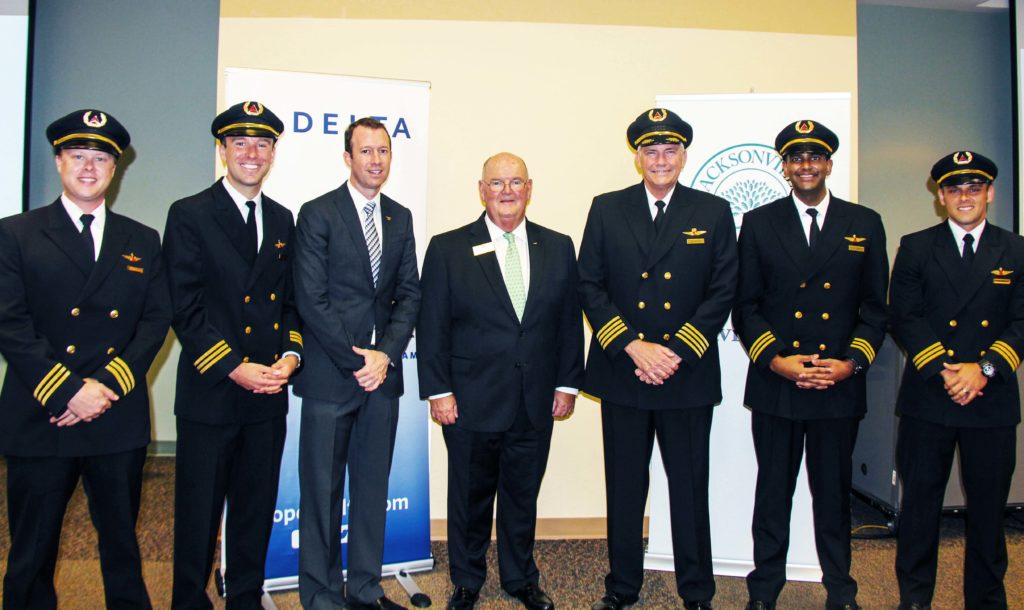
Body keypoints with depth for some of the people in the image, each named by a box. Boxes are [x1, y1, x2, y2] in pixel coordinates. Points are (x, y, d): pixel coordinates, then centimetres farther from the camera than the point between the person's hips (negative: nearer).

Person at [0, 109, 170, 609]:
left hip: (120, 422, 2)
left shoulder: (143, 242, 10)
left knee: (122, 545, 14)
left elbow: (156, 321, 2)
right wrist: (68, 392, -15)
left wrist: (108, 385, -10)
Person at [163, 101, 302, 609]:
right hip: (209, 394, -4)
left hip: (269, 396, 5)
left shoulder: (283, 220, 11)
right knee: (198, 514, 8)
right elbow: (185, 309, -10)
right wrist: (234, 369, -16)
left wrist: (290, 355, -3)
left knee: (257, 511, 15)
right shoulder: (189, 215, -4)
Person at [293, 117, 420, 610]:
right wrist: (356, 361, -11)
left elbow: (409, 293, 8)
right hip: (329, 375, -4)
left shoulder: (400, 218, 12)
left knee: (373, 487, 12)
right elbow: (311, 300, -9)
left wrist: (386, 354, -6)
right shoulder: (317, 214, -3)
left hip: (382, 373, 5)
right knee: (322, 490, 5)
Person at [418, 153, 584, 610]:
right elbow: (432, 326, -3)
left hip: (536, 404, 2)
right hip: (472, 401, -2)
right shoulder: (447, 248, -3)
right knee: (470, 498, 13)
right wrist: (438, 390, -7)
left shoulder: (558, 247, 5)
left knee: (523, 496, 16)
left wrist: (567, 383, 4)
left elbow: (570, 320, 8)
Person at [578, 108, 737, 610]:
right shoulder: (606, 209, 5)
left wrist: (675, 353, -11)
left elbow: (722, 293, -1)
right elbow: (590, 287, 0)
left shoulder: (714, 213, 4)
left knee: (690, 488, 9)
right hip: (621, 373, 1)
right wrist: (633, 347, -11)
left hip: (689, 376, 0)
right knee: (624, 488, 11)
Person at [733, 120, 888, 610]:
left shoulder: (864, 224, 7)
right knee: (773, 491, 9)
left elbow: (874, 307, 6)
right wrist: (774, 359, -11)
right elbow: (746, 305, 2)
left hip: (840, 385, 1)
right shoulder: (758, 224, 4)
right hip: (774, 384, 0)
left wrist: (852, 363, -8)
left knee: (834, 491, 12)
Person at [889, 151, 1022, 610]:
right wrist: (943, 370, -13)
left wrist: (984, 368, -14)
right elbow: (904, 318, -3)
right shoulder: (915, 248, 5)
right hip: (927, 399, -1)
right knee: (919, 503, 6)